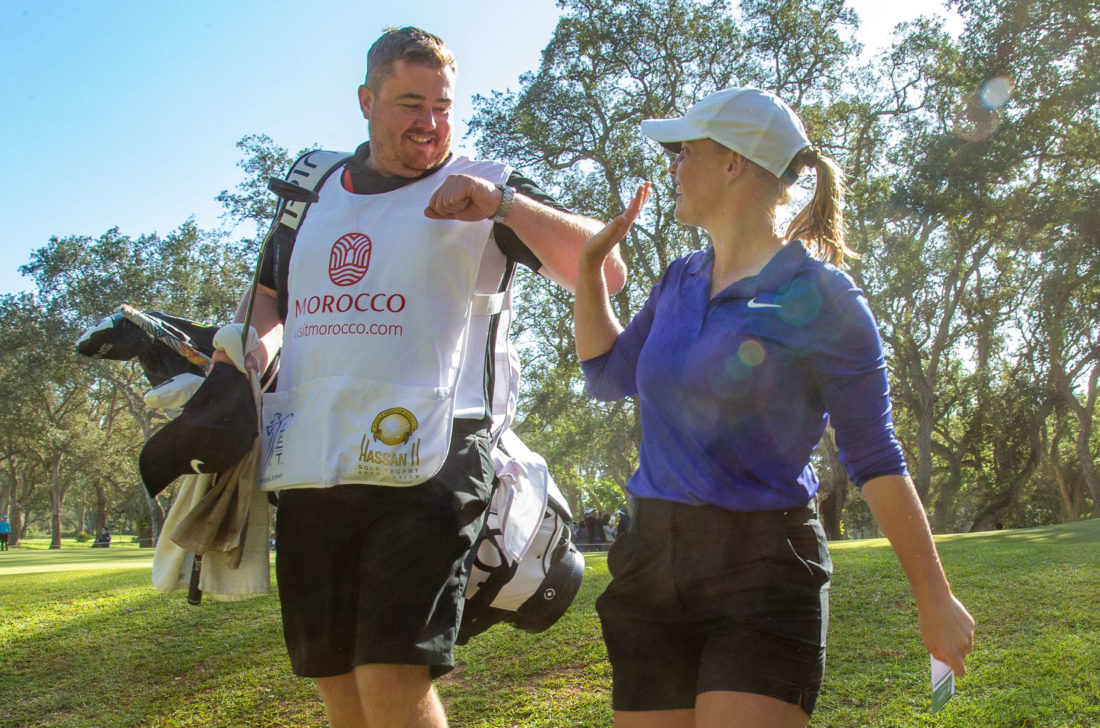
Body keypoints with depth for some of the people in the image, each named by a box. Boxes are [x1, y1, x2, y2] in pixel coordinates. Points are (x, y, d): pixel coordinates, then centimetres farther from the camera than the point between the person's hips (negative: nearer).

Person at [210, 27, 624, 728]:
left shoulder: (485, 188, 6)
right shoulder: (314, 190, 20)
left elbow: (606, 271, -3)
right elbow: (268, 296, 30)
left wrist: (503, 204, -14)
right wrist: (243, 360, 8)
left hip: (424, 464, -5)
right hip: (311, 462, 5)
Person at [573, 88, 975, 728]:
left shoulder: (818, 296, -9)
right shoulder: (680, 280, 10)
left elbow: (875, 458, -7)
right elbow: (609, 375, 24)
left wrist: (936, 601, -6)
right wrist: (592, 263, 14)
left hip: (765, 568, -6)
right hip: (653, 562, 6)